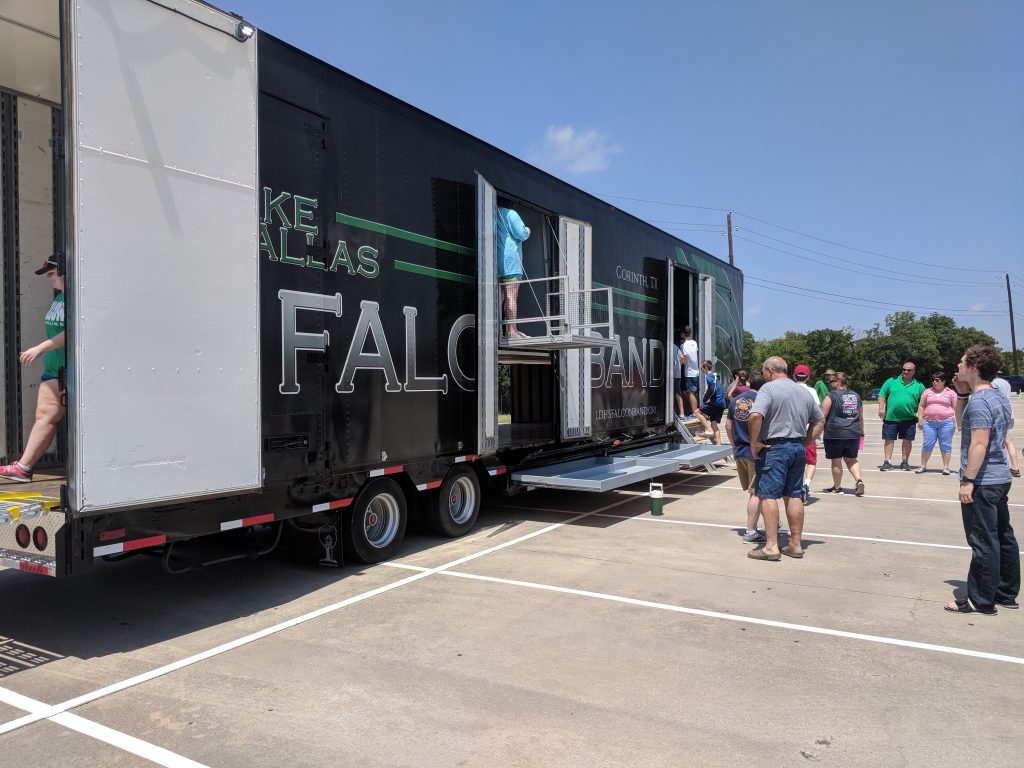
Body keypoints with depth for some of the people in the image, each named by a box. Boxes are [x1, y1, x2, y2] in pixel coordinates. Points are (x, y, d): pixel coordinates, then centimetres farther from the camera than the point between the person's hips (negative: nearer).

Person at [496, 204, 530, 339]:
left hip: (495, 262, 7)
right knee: (511, 297, -8)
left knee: (499, 297, 9)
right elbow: (521, 234, -10)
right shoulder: (510, 214, -5)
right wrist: (528, 231, 12)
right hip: (510, 261, -7)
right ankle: (511, 331, -11)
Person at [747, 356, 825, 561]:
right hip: (798, 448, 7)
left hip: (774, 448, -7)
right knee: (793, 496, 12)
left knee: (768, 495, -5)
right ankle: (796, 545, 17)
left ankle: (771, 547, -8)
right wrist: (806, 442, 18)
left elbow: (755, 416, -23)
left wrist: (754, 443, -13)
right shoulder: (803, 392, 15)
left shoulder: (768, 388, -9)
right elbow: (820, 420, 22)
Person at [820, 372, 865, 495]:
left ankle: (837, 486, 15)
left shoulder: (832, 396, -8)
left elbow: (822, 416, -10)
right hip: (853, 433, 6)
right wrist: (861, 432, 26)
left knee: (836, 460, 5)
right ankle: (858, 480, -3)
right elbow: (861, 417, 16)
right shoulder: (856, 396, 10)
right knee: (851, 459, 17)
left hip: (835, 434, -6)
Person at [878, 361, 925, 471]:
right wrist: (881, 408, -7)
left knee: (908, 440, 6)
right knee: (889, 439, 0)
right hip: (891, 417, -1)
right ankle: (887, 462, 5)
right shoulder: (892, 381, 7)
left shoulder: (919, 386, 9)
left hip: (909, 419, 1)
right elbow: (882, 395, 5)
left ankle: (905, 462, 18)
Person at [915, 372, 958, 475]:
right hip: (929, 422, 2)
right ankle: (923, 466, 9)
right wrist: (920, 419, 3)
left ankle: (946, 467, 8)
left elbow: (956, 408, 4)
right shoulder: (928, 392, 12)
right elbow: (921, 406, 13)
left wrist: (956, 421, -4)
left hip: (946, 423, -2)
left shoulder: (950, 393, 6)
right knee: (927, 444, 1)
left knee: (945, 445, 1)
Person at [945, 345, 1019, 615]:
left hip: (982, 482, -10)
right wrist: (962, 394, 12)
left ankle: (981, 601, 4)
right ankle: (1006, 593, 27)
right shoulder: (999, 398, 13)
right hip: (1000, 478, 10)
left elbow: (979, 444, -23)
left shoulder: (979, 401, -18)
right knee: (1003, 538, 16)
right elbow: (963, 421, 24)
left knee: (984, 543, -3)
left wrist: (968, 480, -21)